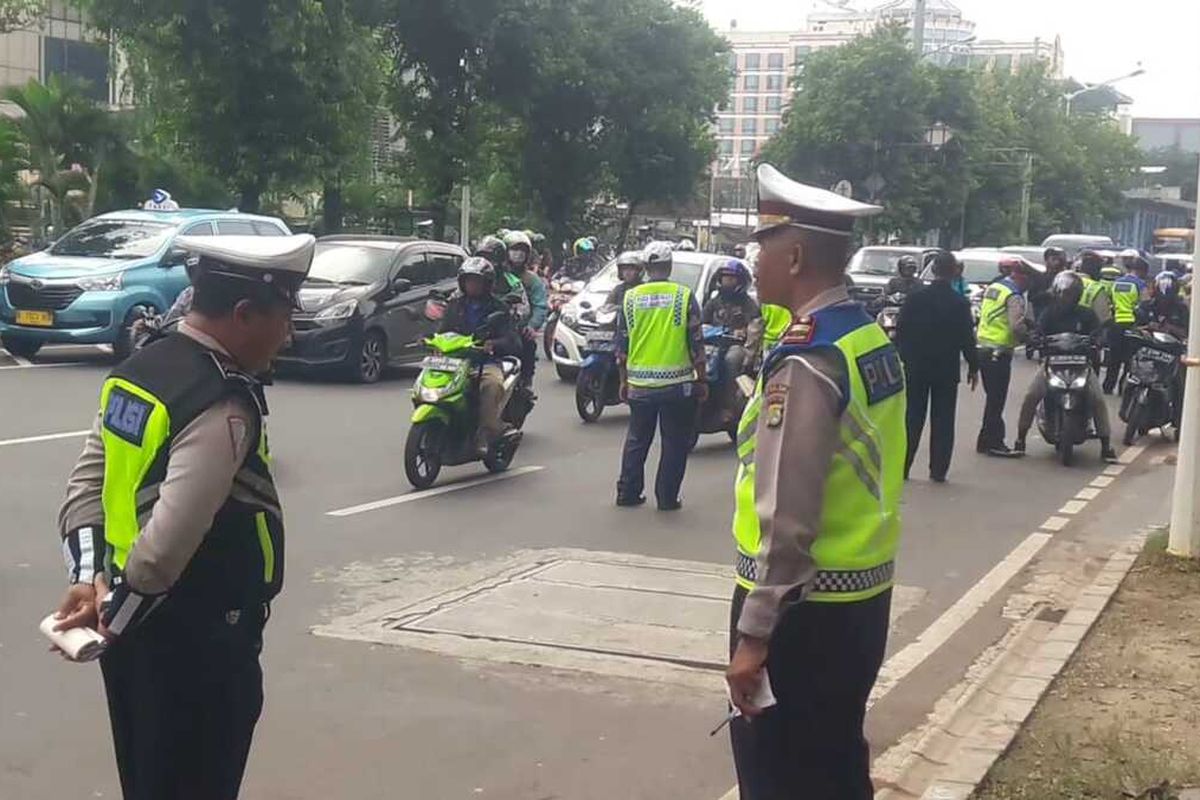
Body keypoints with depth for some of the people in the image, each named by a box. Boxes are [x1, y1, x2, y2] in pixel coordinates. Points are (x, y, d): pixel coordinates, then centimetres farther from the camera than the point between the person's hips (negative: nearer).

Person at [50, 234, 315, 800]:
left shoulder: (137, 370, 5)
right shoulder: (224, 406, -24)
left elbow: (87, 484, 5)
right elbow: (169, 539, -28)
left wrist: (89, 578, -4)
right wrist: (112, 619, -15)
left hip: (135, 627, 9)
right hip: (198, 638, -9)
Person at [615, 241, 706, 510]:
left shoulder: (630, 297, 1)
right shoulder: (684, 296, -6)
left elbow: (622, 345, 6)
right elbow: (696, 343, -5)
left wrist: (624, 380, 16)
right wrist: (702, 380, 4)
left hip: (639, 384, 3)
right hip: (677, 384, -3)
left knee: (637, 440, 16)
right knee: (674, 443, 7)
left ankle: (627, 492, 19)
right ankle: (667, 498, 8)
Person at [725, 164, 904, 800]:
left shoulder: (806, 361, -21)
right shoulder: (872, 339, 7)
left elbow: (786, 516, -24)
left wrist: (754, 633, -20)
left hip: (806, 605, -9)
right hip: (864, 593, 9)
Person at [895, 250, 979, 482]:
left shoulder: (915, 298, -6)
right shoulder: (960, 303, -9)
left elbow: (900, 332, -2)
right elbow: (967, 339, -5)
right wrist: (973, 367, 6)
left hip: (916, 367, 1)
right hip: (947, 370, -1)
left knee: (912, 419, 8)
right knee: (942, 420, 6)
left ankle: (901, 466, 6)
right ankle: (938, 470, 6)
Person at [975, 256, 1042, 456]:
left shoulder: (993, 288, 14)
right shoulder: (1014, 296, -14)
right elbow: (1017, 326, -22)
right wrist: (1030, 337, -4)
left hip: (983, 347, 9)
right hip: (999, 352, -9)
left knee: (992, 397, 15)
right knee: (996, 399, -3)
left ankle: (988, 439, 19)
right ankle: (992, 441, 0)